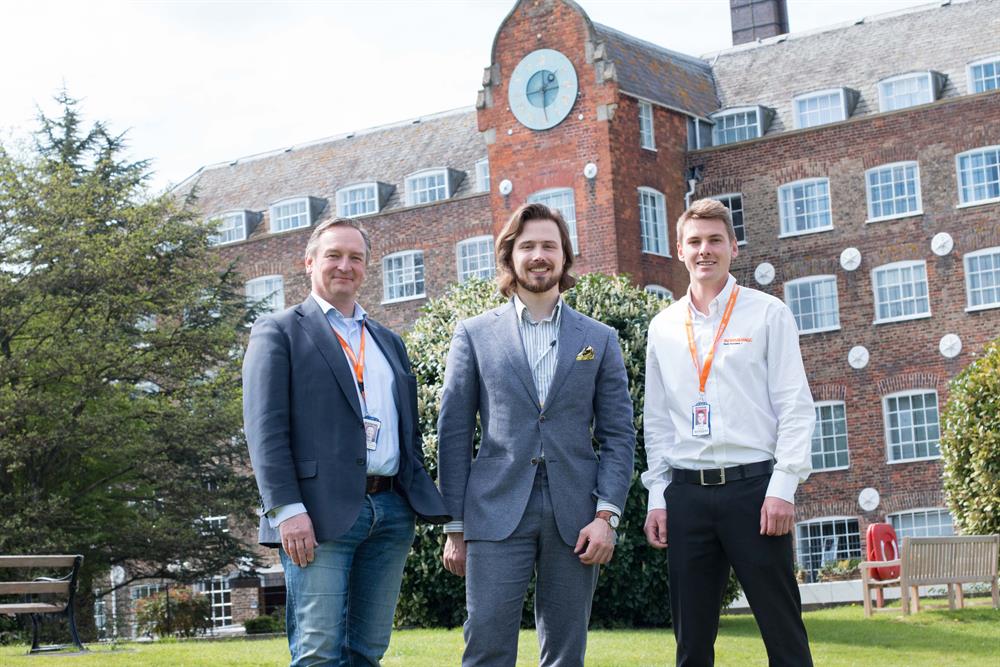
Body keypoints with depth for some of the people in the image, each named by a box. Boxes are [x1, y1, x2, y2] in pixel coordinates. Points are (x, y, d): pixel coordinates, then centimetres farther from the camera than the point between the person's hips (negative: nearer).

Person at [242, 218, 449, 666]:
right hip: (319, 513, -6)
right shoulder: (279, 332, 5)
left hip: (391, 512, 6)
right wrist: (287, 509, -16)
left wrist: (425, 504, 12)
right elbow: (265, 426, -5)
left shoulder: (389, 342, 24)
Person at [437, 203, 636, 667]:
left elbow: (619, 435, 8)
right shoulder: (474, 336, 8)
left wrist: (606, 514, -5)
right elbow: (453, 435, 7)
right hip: (497, 513, -1)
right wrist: (455, 527, 2)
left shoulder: (600, 340, 12)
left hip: (574, 518, 2)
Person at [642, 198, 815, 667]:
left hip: (753, 485, -3)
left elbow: (795, 406, -2)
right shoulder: (663, 328, 12)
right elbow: (657, 419, 14)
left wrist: (782, 488, -11)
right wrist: (658, 496, 7)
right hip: (687, 492, 4)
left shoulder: (767, 314, 2)